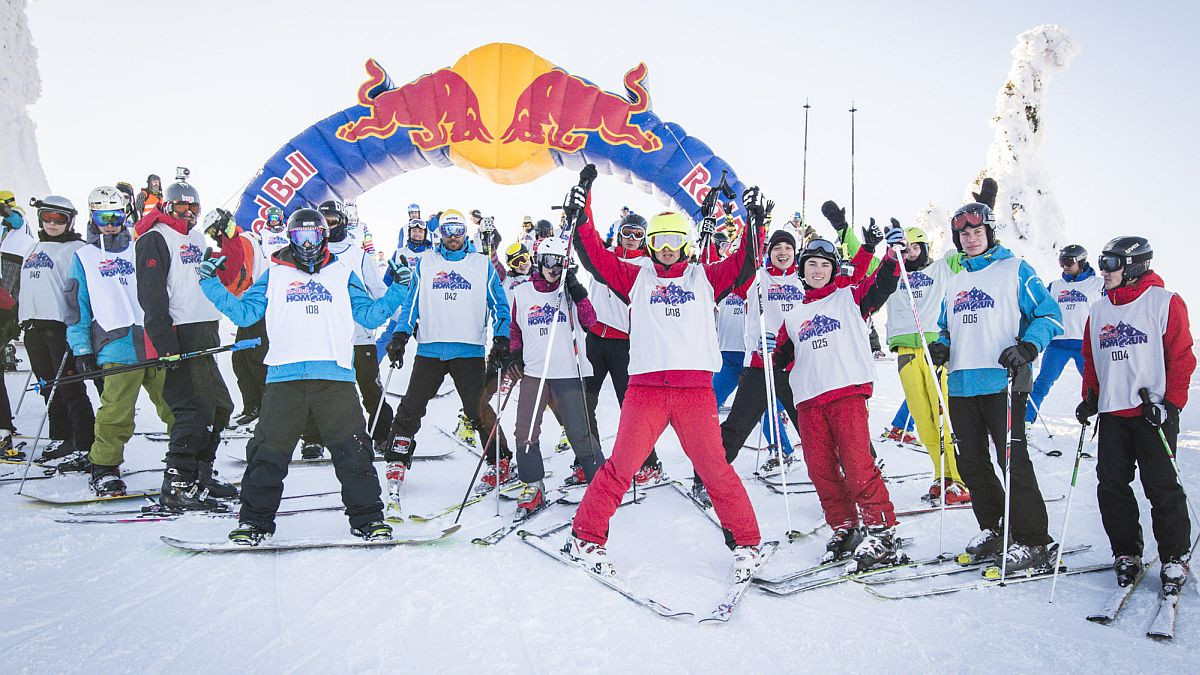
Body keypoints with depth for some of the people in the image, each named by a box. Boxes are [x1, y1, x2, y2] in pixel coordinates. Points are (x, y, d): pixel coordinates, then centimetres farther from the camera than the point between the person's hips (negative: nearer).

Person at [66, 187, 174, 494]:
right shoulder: (83, 257, 12)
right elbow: (76, 307, 9)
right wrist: (82, 350, 2)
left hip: (156, 342, 3)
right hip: (117, 348, -2)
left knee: (177, 407, 2)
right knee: (116, 414, -9)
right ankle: (104, 469, 7)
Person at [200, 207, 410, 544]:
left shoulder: (342, 274, 17)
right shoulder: (274, 275, 17)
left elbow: (370, 315, 15)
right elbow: (244, 312, 15)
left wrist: (397, 290, 4)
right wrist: (212, 285, 6)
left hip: (335, 377, 0)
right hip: (284, 377, 0)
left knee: (352, 450, -2)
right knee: (269, 451, 0)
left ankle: (368, 518, 8)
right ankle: (254, 520, 14)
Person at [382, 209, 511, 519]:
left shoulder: (482, 265, 10)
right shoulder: (425, 264, 13)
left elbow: (499, 304, 10)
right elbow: (411, 302, 12)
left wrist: (501, 337, -4)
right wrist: (400, 335, -1)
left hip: (470, 351, -2)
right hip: (430, 349, 2)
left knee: (479, 411, -4)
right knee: (410, 409, -4)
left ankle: (499, 466, 10)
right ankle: (396, 467, 5)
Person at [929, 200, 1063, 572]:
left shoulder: (1015, 269, 3)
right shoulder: (954, 282, 20)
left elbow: (1049, 315, -1)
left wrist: (1026, 348, -18)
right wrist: (942, 347, 5)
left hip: (1002, 381, -6)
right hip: (961, 384, 6)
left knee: (1012, 461, -9)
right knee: (971, 463, 9)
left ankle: (1033, 541, 2)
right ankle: (993, 530, 24)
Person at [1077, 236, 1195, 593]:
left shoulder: (1165, 303, -3)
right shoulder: (1098, 309, 13)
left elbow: (1182, 357, -4)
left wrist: (1171, 402, -10)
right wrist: (1089, 397, 9)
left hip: (1153, 412, -5)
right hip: (1112, 412, 5)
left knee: (1162, 487, -4)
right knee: (1111, 485, 4)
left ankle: (1175, 558, 10)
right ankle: (1126, 554, 17)